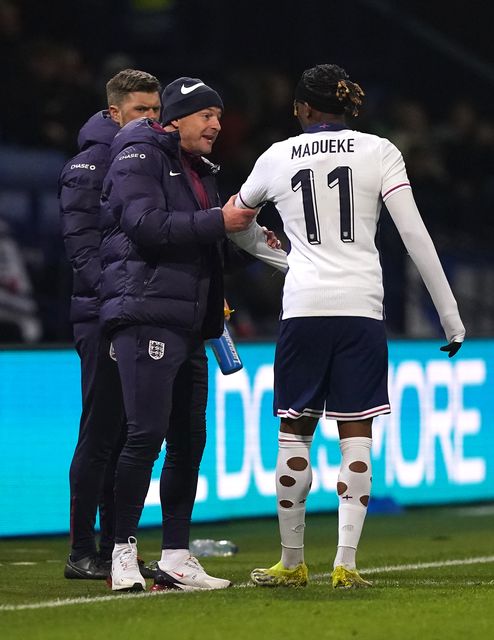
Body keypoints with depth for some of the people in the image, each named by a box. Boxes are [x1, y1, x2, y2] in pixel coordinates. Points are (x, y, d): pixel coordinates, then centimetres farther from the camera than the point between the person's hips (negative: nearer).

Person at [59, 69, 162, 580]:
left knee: (129, 438, 9)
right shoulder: (90, 164, -7)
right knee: (100, 435, -7)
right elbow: (80, 241, -15)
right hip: (103, 317, -8)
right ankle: (81, 553, -3)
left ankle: (114, 548, 15)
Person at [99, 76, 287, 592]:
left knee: (189, 440, 8)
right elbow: (147, 226, -19)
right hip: (146, 315, -9)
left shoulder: (197, 172, 23)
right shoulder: (141, 158, -4)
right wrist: (218, 221, -16)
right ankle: (124, 554, -8)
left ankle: (176, 558, 13)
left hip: (188, 324, 9)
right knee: (147, 433, -14)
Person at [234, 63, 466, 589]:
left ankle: (291, 562, 14)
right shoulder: (379, 152, 4)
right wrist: (449, 312, 1)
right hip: (361, 307, 0)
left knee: (294, 432, 9)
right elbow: (415, 235, -3)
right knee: (356, 434, 2)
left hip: (303, 308, 0)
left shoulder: (277, 157, 8)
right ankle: (345, 564, -3)